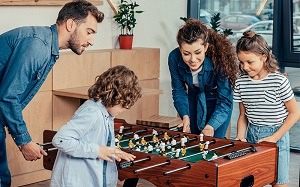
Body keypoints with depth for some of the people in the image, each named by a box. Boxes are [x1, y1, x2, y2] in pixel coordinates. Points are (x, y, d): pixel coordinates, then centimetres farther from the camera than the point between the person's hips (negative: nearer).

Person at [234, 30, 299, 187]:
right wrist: (240, 137, -8)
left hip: (276, 134, -4)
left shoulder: (279, 81, -13)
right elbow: (243, 115, 8)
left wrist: (274, 137, -11)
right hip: (251, 135, 4)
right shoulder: (241, 82, 0)